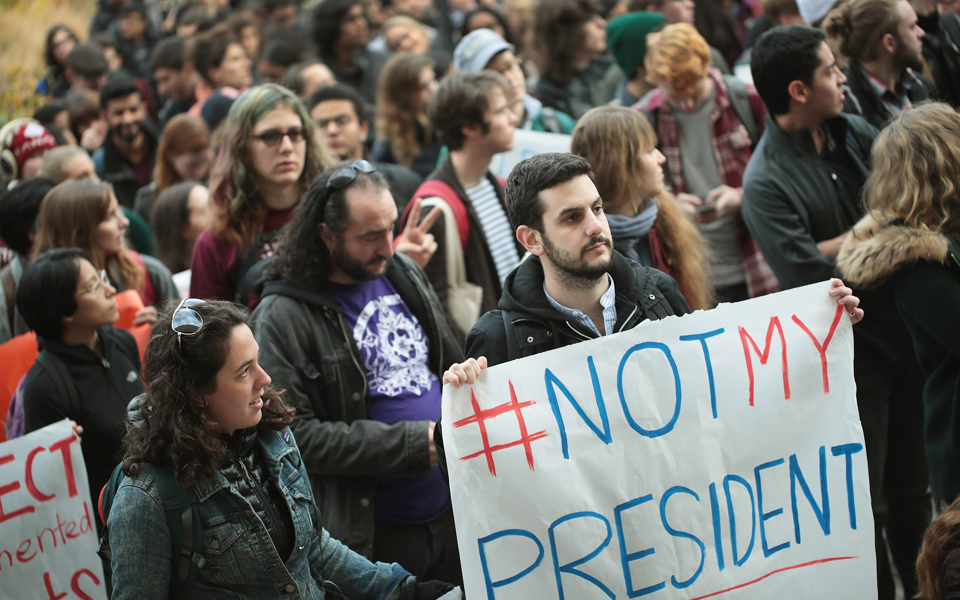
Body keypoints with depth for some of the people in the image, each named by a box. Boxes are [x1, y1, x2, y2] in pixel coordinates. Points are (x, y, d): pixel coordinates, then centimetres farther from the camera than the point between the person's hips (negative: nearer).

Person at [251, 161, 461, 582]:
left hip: (449, 514, 6)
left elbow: (450, 365, 22)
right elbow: (296, 434, -19)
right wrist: (413, 445, -20)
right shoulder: (283, 317, -13)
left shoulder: (403, 275, 9)